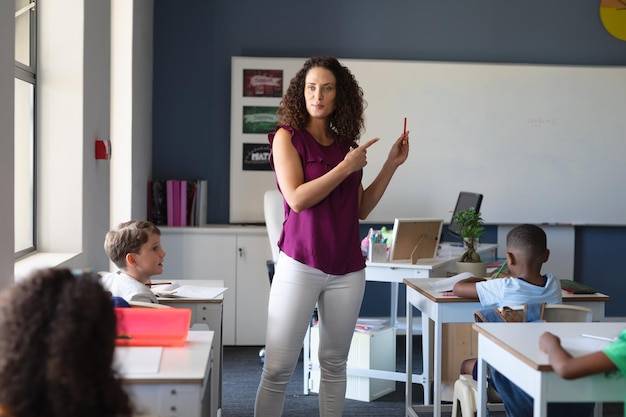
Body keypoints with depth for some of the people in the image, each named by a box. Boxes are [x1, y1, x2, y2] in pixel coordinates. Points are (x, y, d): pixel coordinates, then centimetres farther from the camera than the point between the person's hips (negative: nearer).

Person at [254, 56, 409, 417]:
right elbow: (297, 198, -13)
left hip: (347, 268, 4)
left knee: (335, 364, 10)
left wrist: (392, 164, 10)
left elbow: (361, 209, 14)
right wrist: (347, 167, -9)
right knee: (278, 369, -5)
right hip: (300, 263, -4)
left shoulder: (346, 143, 12)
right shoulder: (288, 136, 0)